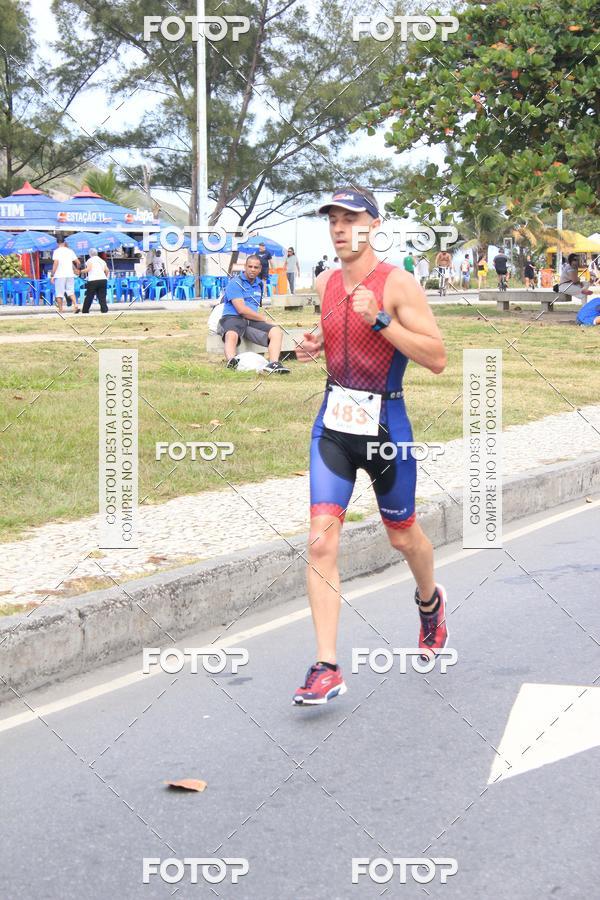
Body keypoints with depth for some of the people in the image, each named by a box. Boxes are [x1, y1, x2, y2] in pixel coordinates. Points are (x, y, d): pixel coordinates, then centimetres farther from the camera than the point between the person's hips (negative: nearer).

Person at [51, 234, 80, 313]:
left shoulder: (56, 251, -6)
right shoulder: (70, 251, 9)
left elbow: (55, 263, -16)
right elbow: (78, 262, 10)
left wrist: (52, 275, -13)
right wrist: (77, 269, 31)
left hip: (59, 275, -4)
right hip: (70, 274, 4)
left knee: (59, 294, 4)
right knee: (70, 291, 10)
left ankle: (60, 309, 5)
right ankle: (76, 306, -9)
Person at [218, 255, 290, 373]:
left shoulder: (259, 285, 23)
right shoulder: (235, 283, -1)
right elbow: (241, 310, -10)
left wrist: (263, 317, 13)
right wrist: (264, 319, -2)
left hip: (252, 321, 6)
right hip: (232, 318, -6)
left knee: (277, 331, -18)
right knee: (232, 335, -40)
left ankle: (273, 364, -40)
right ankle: (231, 361, -70)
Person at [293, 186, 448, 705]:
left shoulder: (397, 283, -11)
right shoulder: (322, 285, 6)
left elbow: (438, 359, -17)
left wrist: (380, 320, -25)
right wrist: (310, 348, 1)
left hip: (386, 422, -3)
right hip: (333, 423, 4)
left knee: (403, 536, 16)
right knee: (321, 542, -11)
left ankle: (430, 601, 50)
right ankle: (327, 669, -9)